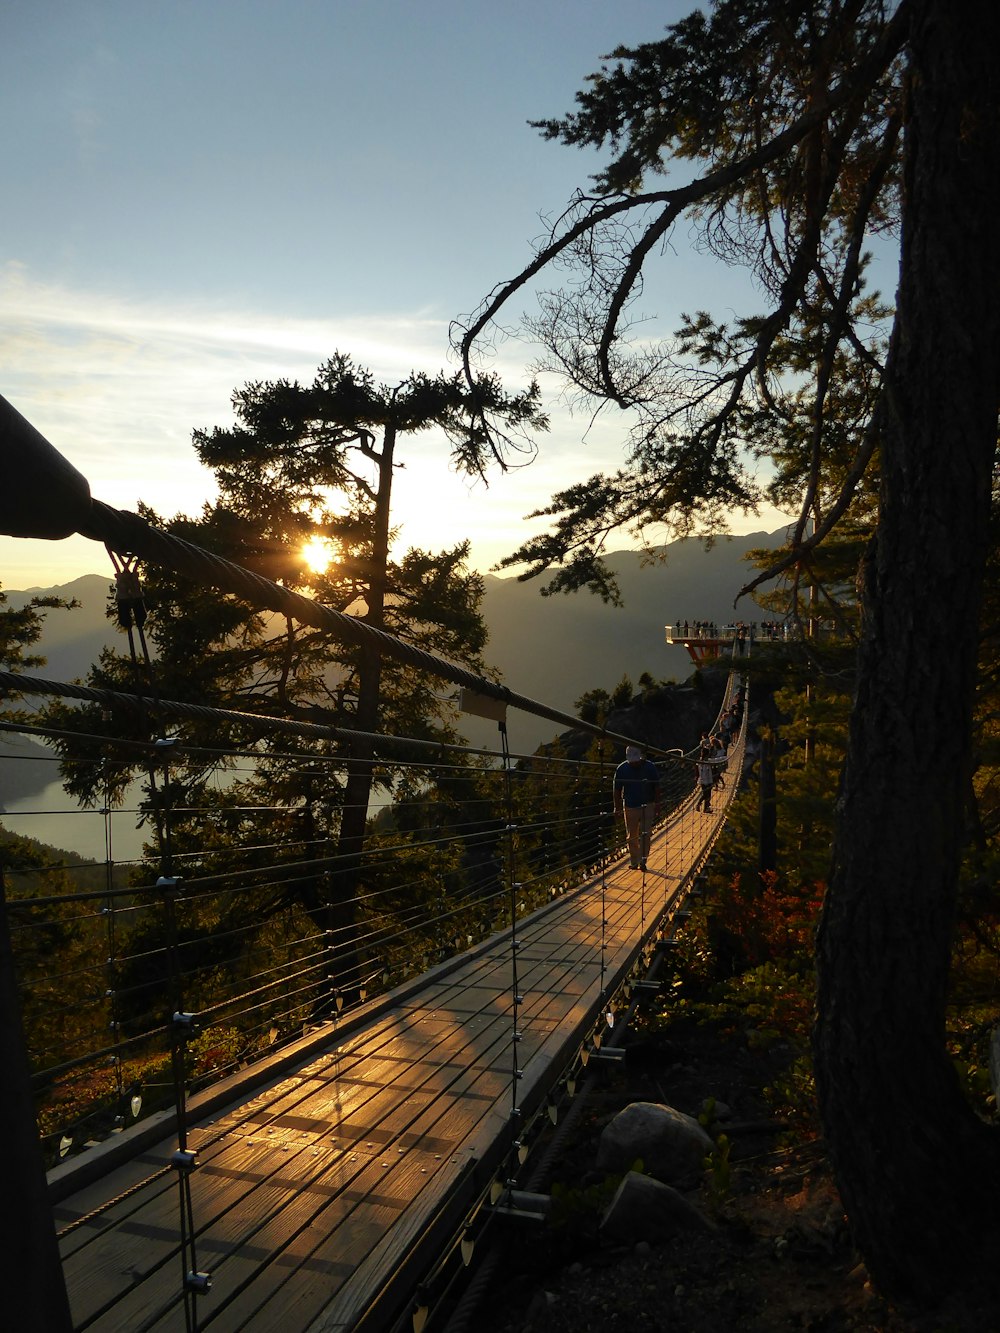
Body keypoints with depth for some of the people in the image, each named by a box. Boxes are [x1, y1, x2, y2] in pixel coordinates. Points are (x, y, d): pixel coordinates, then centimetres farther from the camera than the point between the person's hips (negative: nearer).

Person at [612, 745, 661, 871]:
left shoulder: (650, 767, -8)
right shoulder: (621, 769, -7)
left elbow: (656, 787, 0)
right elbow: (616, 789, 1)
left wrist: (657, 805, 0)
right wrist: (617, 807, 0)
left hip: (647, 806, -1)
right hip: (630, 807, 1)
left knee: (645, 835, -8)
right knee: (632, 837, 7)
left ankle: (642, 861, -3)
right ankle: (634, 862, 19)